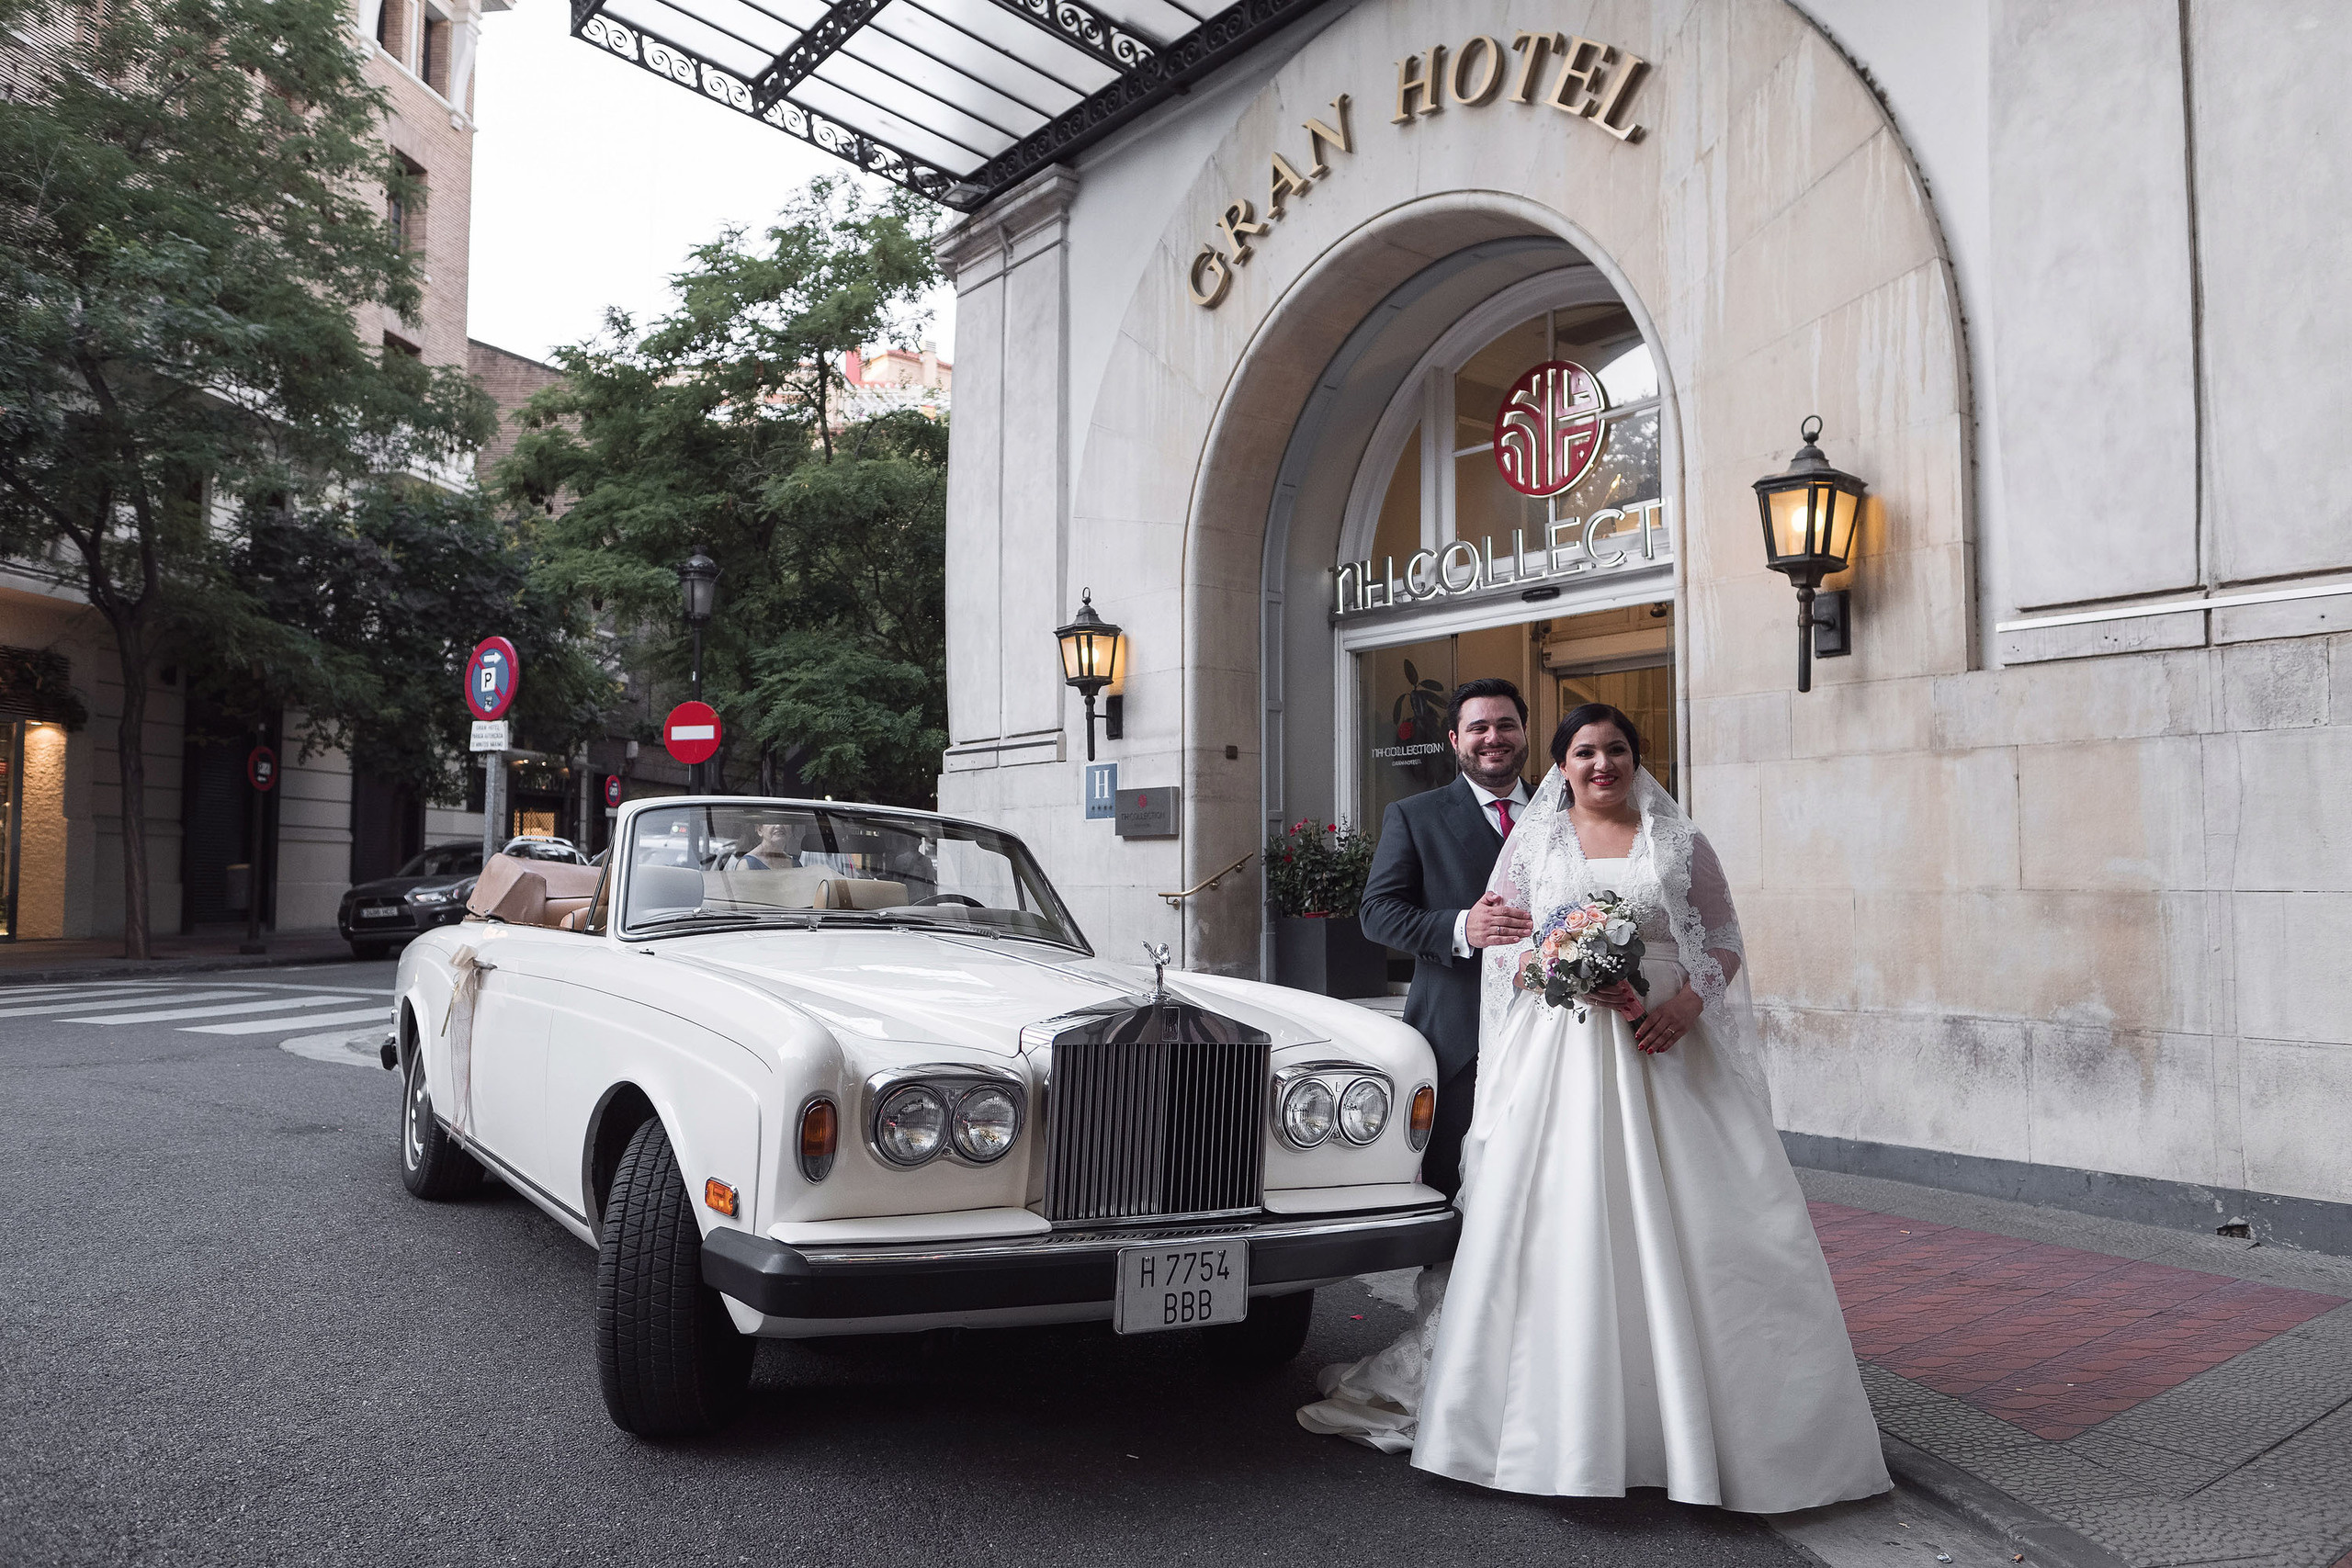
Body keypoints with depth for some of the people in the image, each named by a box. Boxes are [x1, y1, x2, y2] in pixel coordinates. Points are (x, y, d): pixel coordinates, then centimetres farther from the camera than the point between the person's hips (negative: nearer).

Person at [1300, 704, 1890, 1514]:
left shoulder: (1681, 843, 10)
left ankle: (1696, 1419, 10)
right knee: (1555, 1224, -2)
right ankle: (1563, 1423, 8)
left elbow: (1725, 943, 7)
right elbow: (1504, 945, 4)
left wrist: (1684, 1005, -12)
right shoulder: (1533, 841, 10)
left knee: (1681, 1227, -3)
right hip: (1561, 1051, 0)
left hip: (1662, 1051, 0)